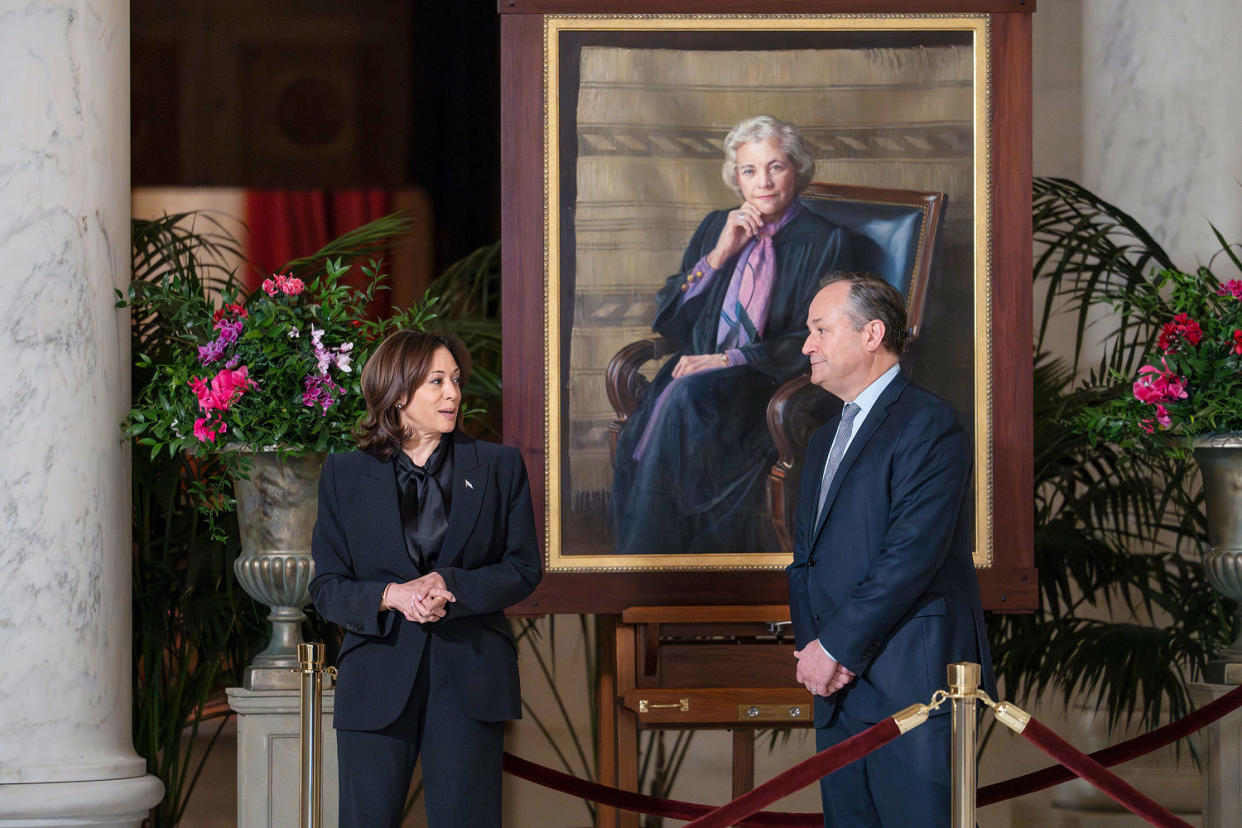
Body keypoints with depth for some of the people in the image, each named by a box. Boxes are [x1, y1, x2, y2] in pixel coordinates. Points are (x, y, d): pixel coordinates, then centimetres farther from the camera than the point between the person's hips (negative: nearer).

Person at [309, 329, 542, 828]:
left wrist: (450, 585, -13)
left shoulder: (498, 466, 8)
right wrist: (392, 595, -17)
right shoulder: (346, 476, 6)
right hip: (377, 682, 0)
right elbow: (326, 587, 3)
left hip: (469, 679, 0)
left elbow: (523, 568, 4)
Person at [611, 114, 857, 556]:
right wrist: (719, 255, 1)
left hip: (772, 385, -4)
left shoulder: (823, 241, 3)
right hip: (701, 367, 4)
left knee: (689, 397, -35)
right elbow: (669, 320, 13)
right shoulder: (716, 228, 19)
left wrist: (729, 360, -15)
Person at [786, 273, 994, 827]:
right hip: (838, 688, 9)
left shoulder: (928, 424, -9)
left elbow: (913, 555, -17)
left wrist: (834, 647, -13)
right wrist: (809, 647, 1)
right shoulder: (825, 441, 22)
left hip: (911, 684, -9)